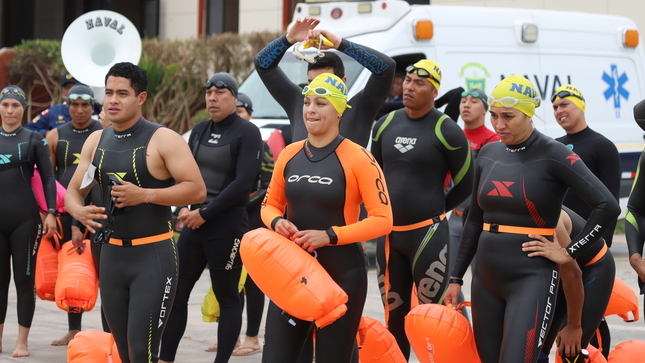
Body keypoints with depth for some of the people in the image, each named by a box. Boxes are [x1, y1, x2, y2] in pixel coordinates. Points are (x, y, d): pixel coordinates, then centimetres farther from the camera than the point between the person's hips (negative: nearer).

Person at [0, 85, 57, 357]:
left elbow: (48, 179, 1)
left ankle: (23, 342, 7)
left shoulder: (34, 139, 2)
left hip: (25, 219, -3)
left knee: (24, 279, 1)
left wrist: (50, 213, -10)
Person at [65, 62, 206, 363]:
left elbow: (197, 189, -13)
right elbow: (73, 191, 15)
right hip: (111, 255, 7)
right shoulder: (96, 141, 10)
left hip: (153, 256, -6)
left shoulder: (162, 140, -8)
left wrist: (145, 194, -22)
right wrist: (79, 211, -9)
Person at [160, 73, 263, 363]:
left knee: (227, 296, 2)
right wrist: (182, 208, -2)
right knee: (176, 292, 5)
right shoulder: (200, 131, 13)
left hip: (227, 227, -7)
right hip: (194, 223, 7)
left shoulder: (247, 132, -7)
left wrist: (204, 213, -16)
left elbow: (243, 182, -16)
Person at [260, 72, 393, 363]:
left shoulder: (357, 158, -10)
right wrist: (277, 222, -6)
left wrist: (329, 235, -21)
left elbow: (382, 220, -13)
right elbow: (270, 205, 18)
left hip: (342, 274, -5)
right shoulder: (289, 155, 6)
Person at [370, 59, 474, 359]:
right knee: (394, 319, 12)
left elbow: (465, 185, -2)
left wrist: (434, 210, 7)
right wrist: (388, 210, 15)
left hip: (428, 235, -5)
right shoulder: (386, 125, 7)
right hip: (389, 235, 5)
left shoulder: (446, 131, -9)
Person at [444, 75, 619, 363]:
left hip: (531, 279, -6)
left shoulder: (552, 155, -9)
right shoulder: (488, 155, 9)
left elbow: (607, 206, -15)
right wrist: (456, 277, 17)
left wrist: (569, 253, -12)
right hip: (485, 280, 6)